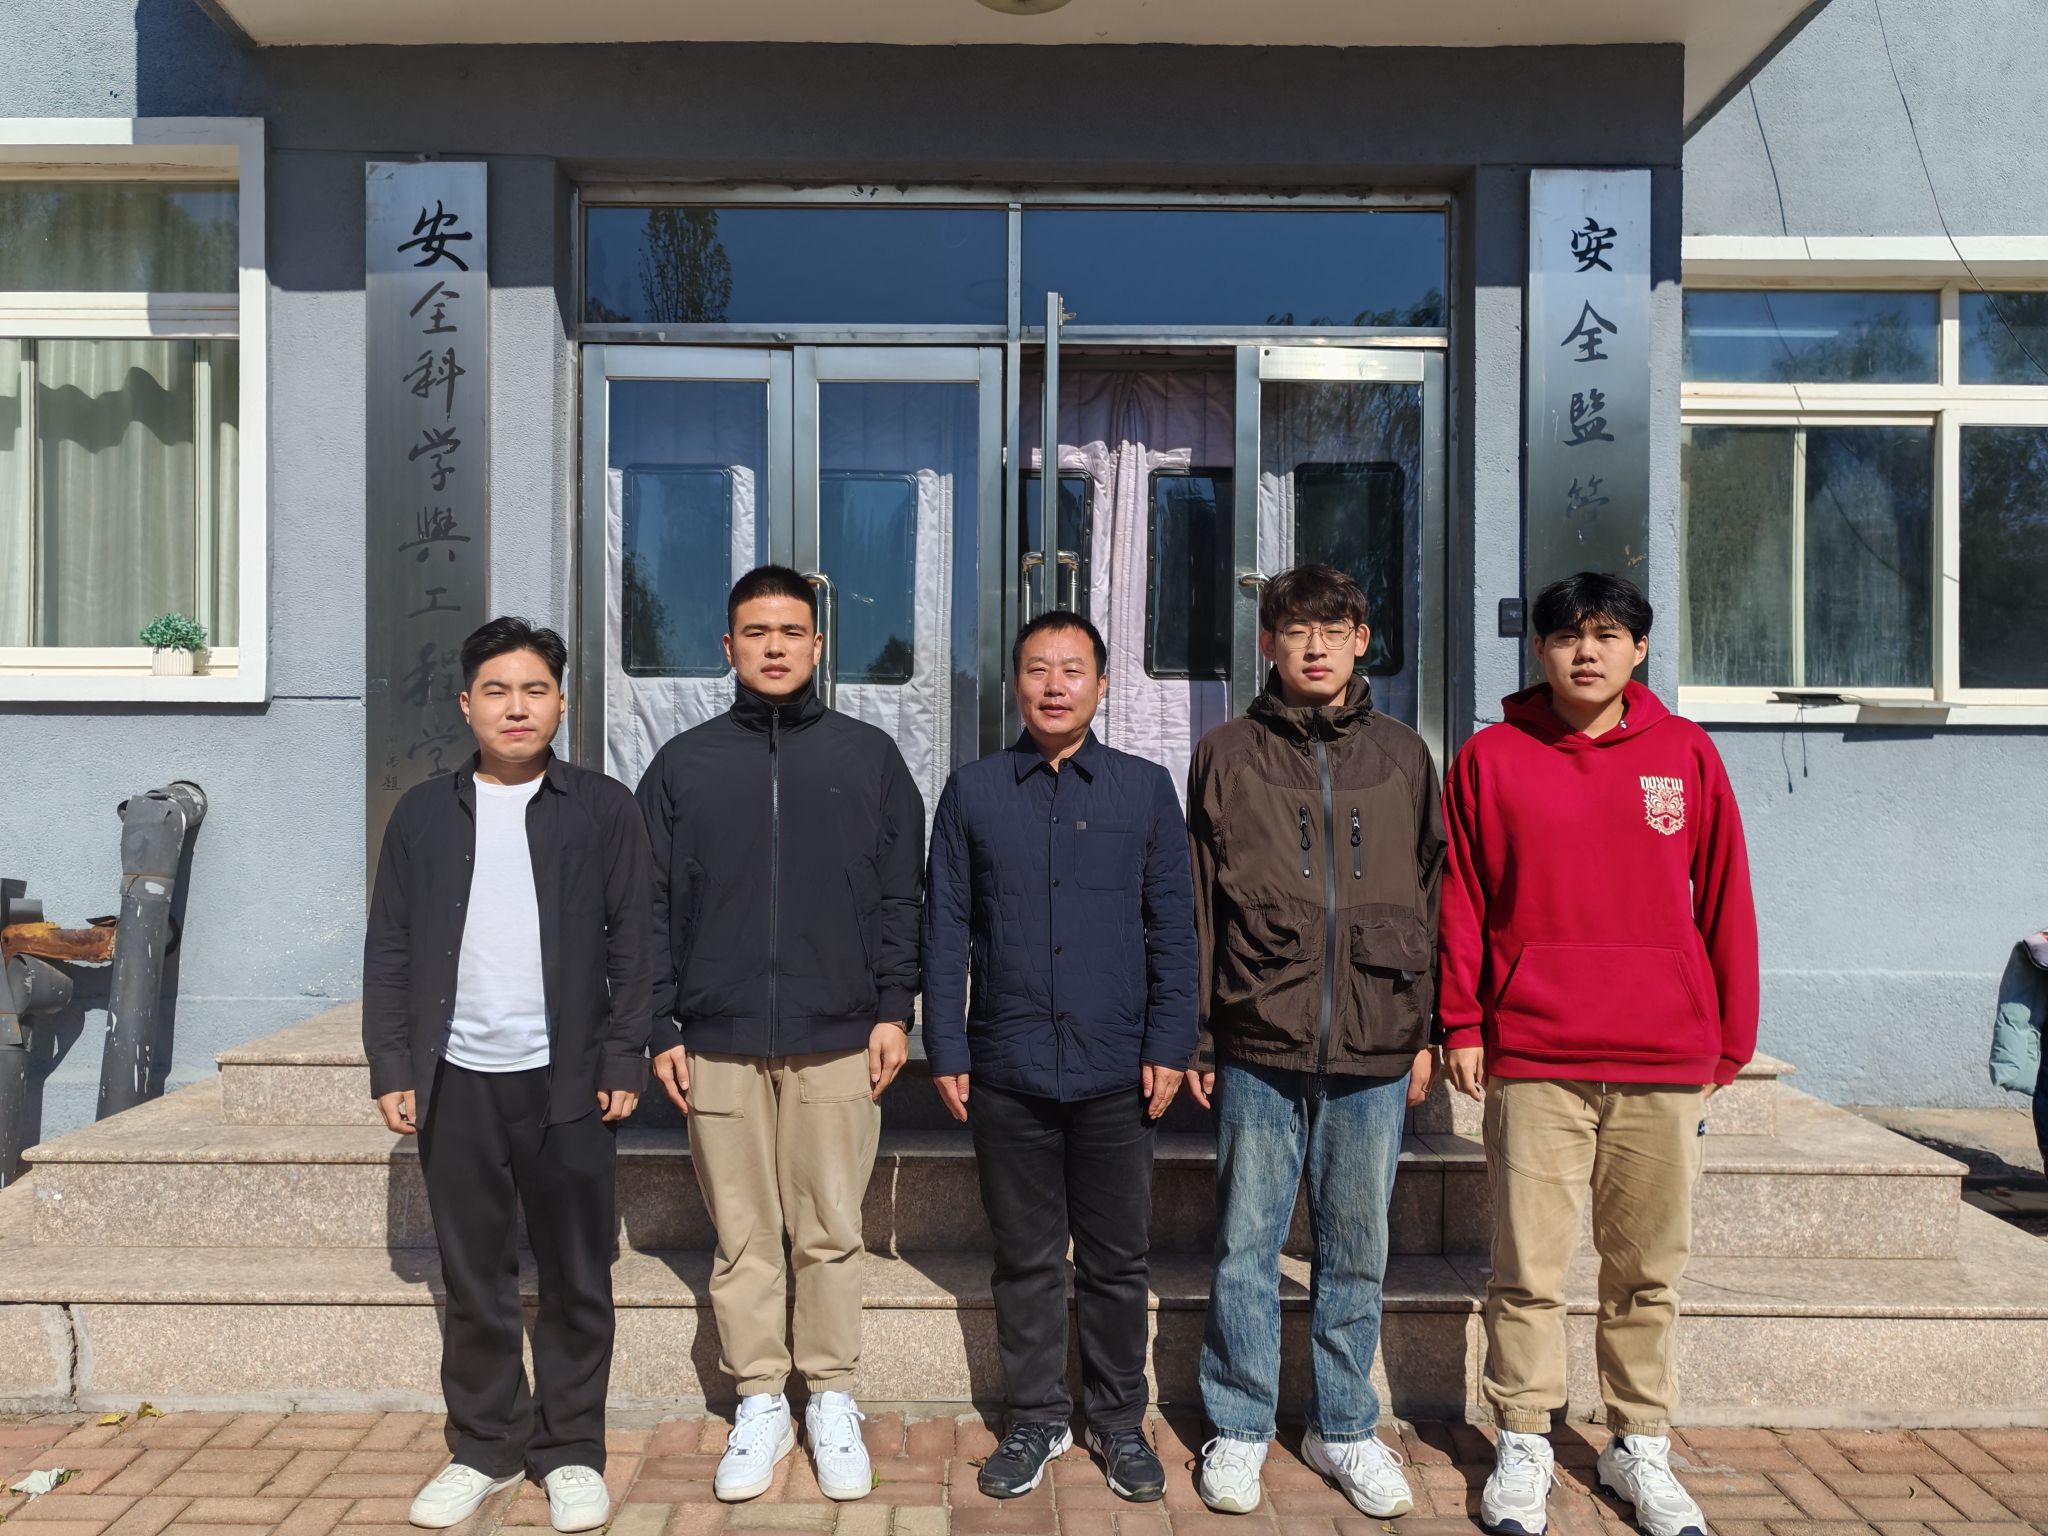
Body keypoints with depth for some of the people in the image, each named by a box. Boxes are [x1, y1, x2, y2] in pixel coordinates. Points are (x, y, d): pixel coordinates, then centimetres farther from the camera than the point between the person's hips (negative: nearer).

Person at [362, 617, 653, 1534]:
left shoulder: (604, 808, 1)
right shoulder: (423, 812, 7)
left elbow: (632, 944, 0)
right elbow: (389, 949, 7)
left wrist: (623, 1063, -6)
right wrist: (391, 1069, 1)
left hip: (567, 1078, -2)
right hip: (456, 1079, 2)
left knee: (575, 1278, 6)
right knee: (473, 1278, 12)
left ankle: (571, 1452, 20)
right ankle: (485, 1448, 26)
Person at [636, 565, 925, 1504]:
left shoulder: (869, 756, 5)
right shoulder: (683, 764, 6)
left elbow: (900, 897, 4)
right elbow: (654, 908, 6)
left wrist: (894, 1010, -2)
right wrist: (661, 1029, 1)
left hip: (836, 1043, -1)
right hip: (719, 1044, 1)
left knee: (832, 1235, 7)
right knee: (742, 1238, 9)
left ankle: (832, 1401, 22)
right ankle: (759, 1403, 24)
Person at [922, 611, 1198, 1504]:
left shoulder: (1145, 788, 3)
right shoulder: (973, 792, 4)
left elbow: (1172, 928, 3)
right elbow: (946, 930, 4)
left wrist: (1169, 1046, -3)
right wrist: (946, 1051, 0)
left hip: (1116, 1074, 0)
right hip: (1007, 1072, 0)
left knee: (1116, 1261, 11)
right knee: (1025, 1260, 12)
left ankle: (1120, 1423, 29)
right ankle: (1036, 1420, 29)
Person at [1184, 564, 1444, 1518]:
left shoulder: (1402, 757, 9)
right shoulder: (1228, 754, 4)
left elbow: (1432, 899, 10)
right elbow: (1197, 906, 4)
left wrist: (1425, 1034, 6)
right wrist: (1196, 1040, 1)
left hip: (1374, 1055, 1)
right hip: (1258, 1052, -1)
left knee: (1356, 1256, 12)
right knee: (1245, 1250, 7)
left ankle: (1344, 1429, 29)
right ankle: (1238, 1429, 24)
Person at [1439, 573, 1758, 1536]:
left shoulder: (1686, 754, 5)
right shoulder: (1491, 757, 2)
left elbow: (1725, 902, 8)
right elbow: (1459, 901, 4)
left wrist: (1729, 1040, 8)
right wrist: (1461, 1026, 0)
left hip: (1667, 1063, 2)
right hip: (1532, 1059, -1)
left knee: (1649, 1270, 12)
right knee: (1528, 1267, 6)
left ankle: (1640, 1447, 28)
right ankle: (1523, 1445, 22)